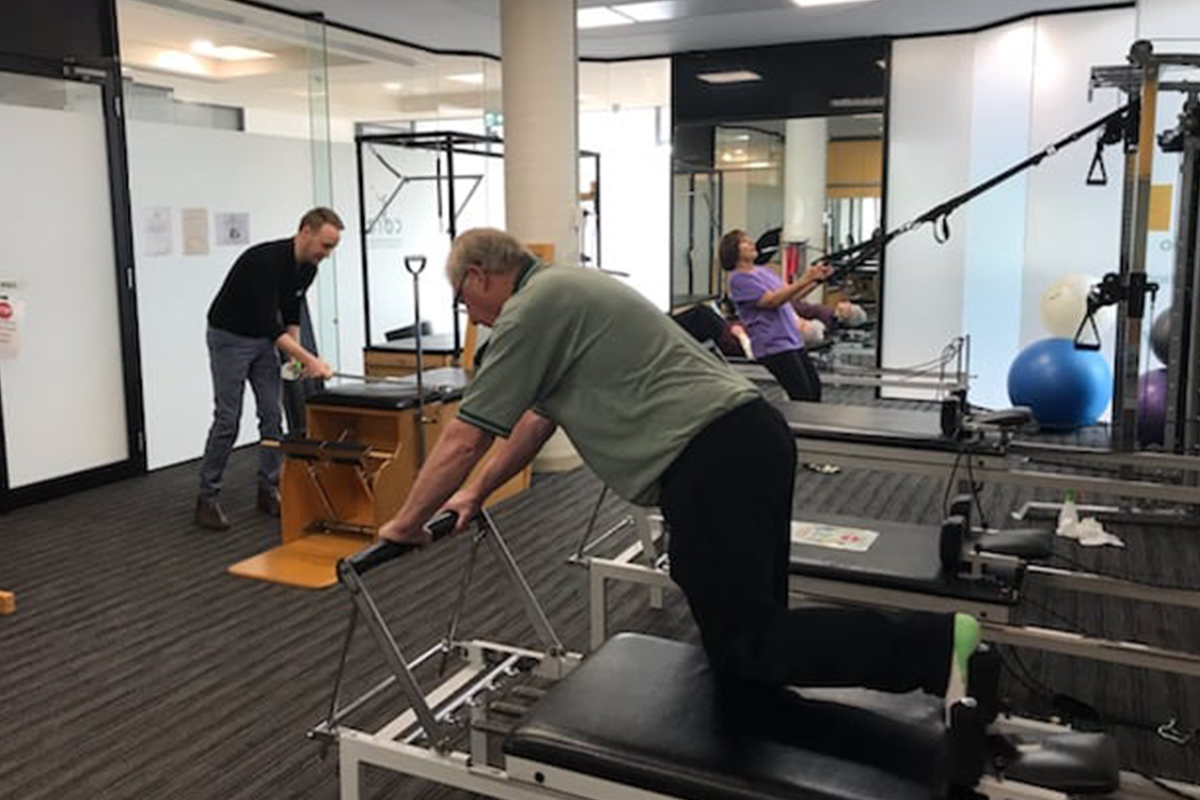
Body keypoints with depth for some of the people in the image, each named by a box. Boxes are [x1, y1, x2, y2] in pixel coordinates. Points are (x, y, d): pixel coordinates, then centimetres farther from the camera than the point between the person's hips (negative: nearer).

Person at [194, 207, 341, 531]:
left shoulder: (308, 268, -5)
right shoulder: (265, 261, -31)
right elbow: (268, 324, -33)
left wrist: (296, 354, -3)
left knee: (273, 416, 3)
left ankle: (269, 490, 12)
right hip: (229, 338, -8)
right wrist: (309, 359, -33)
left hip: (263, 339, 8)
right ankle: (207, 497, 3)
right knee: (227, 420, -8)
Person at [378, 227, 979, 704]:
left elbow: (465, 437, -3)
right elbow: (537, 418, 33)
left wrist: (407, 523, 10)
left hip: (712, 463, -10)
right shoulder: (563, 292, 25)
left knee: (742, 647, -4)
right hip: (751, 437, 10)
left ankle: (940, 647, -10)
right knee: (752, 622, 18)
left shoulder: (531, 308, -5)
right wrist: (477, 492, 37)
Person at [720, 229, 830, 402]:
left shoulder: (765, 271, 17)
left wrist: (815, 280, 4)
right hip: (774, 347, -9)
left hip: (793, 341, 9)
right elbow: (772, 300, -19)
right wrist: (803, 280, -23)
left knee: (814, 388, 10)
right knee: (802, 396, -11)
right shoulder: (738, 279, -9)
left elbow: (790, 295, 18)